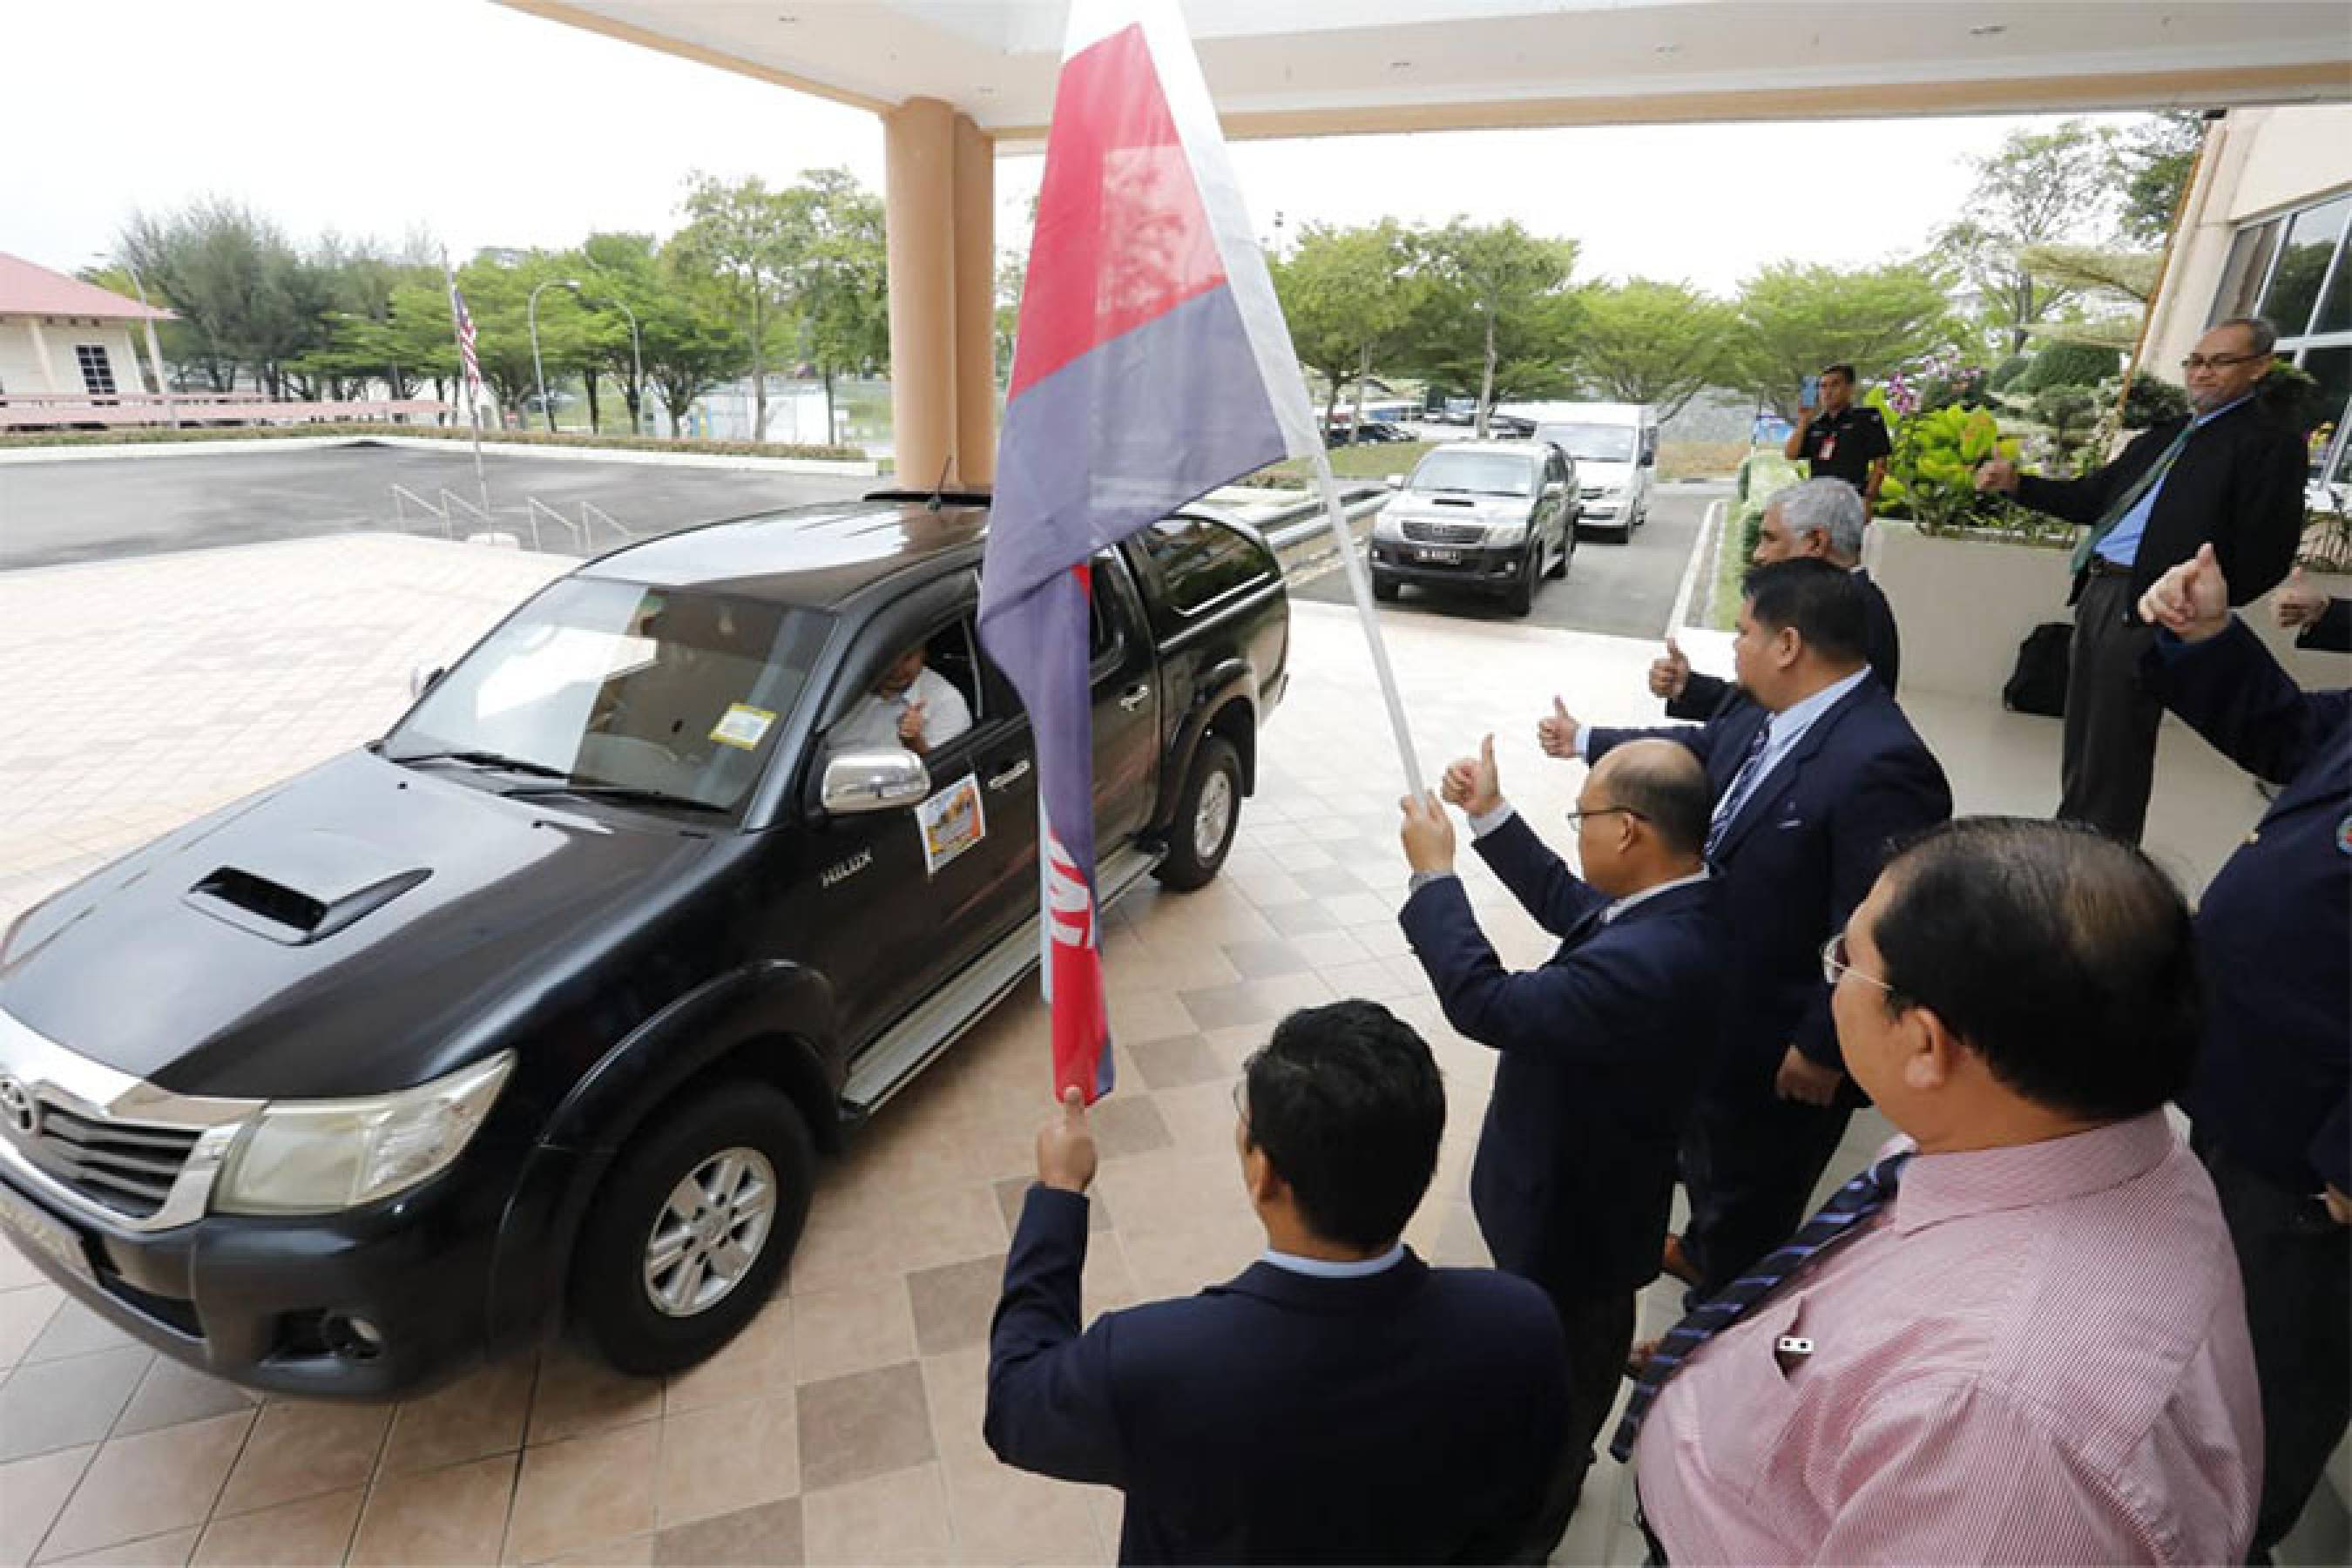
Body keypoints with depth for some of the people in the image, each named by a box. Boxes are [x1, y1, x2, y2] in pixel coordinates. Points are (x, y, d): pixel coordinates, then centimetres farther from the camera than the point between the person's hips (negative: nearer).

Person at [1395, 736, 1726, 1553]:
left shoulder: (1647, 961, -40)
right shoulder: (1678, 906, -11)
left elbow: (1485, 1004, -35)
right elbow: (1572, 910, 5)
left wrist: (1434, 872, -25)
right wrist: (1492, 816, 0)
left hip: (1575, 1209, -9)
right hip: (1597, 1187, 9)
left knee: (1561, 1363, 19)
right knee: (1577, 1353, 32)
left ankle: (1532, 1523, 46)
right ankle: (1555, 1470, 60)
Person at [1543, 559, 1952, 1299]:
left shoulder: (1880, 764, -35)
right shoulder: (1771, 713, -7)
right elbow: (1703, 749, 14)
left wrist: (1822, 1049, -20)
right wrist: (1585, 740, 25)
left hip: (1781, 1038, -8)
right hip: (1719, 1002, 8)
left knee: (1752, 1194, 20)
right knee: (1707, 1144, 34)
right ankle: (1703, 1250, 63)